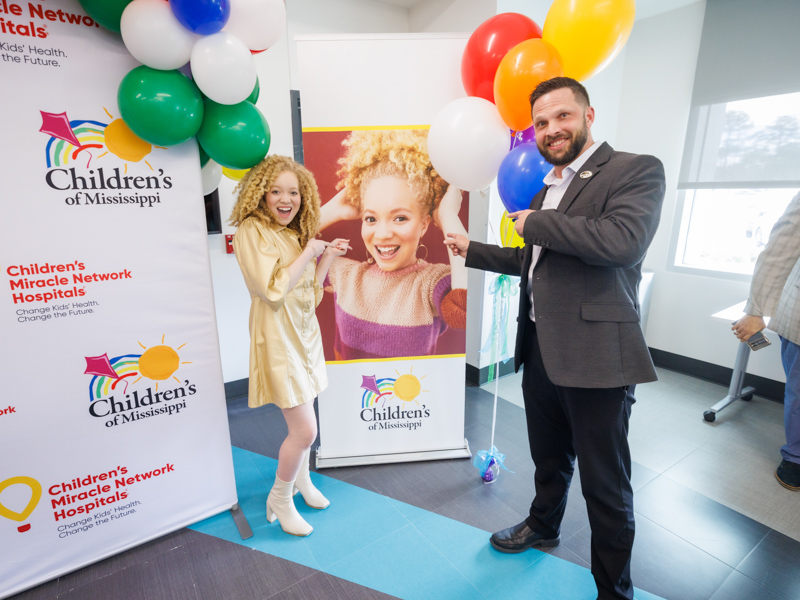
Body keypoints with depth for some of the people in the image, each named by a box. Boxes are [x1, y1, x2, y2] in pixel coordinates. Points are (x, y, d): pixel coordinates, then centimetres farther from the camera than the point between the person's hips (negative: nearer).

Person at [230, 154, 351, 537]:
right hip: (277, 338, -7)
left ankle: (301, 480, 43)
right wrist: (308, 252, -16)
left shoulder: (295, 233, 10)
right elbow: (273, 289, -24)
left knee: (303, 422, 18)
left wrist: (327, 257, 2)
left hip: (304, 333, 8)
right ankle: (279, 499, 23)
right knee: (305, 430, -4)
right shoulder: (252, 231, -13)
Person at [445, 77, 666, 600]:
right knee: (550, 459, 26)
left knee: (605, 484, 9)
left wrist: (534, 222, -15)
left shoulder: (637, 169, -7)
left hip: (595, 358, -7)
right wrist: (473, 251, 23)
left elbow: (621, 240, -27)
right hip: (540, 351, 7)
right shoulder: (547, 187, 16)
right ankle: (544, 526, 53)